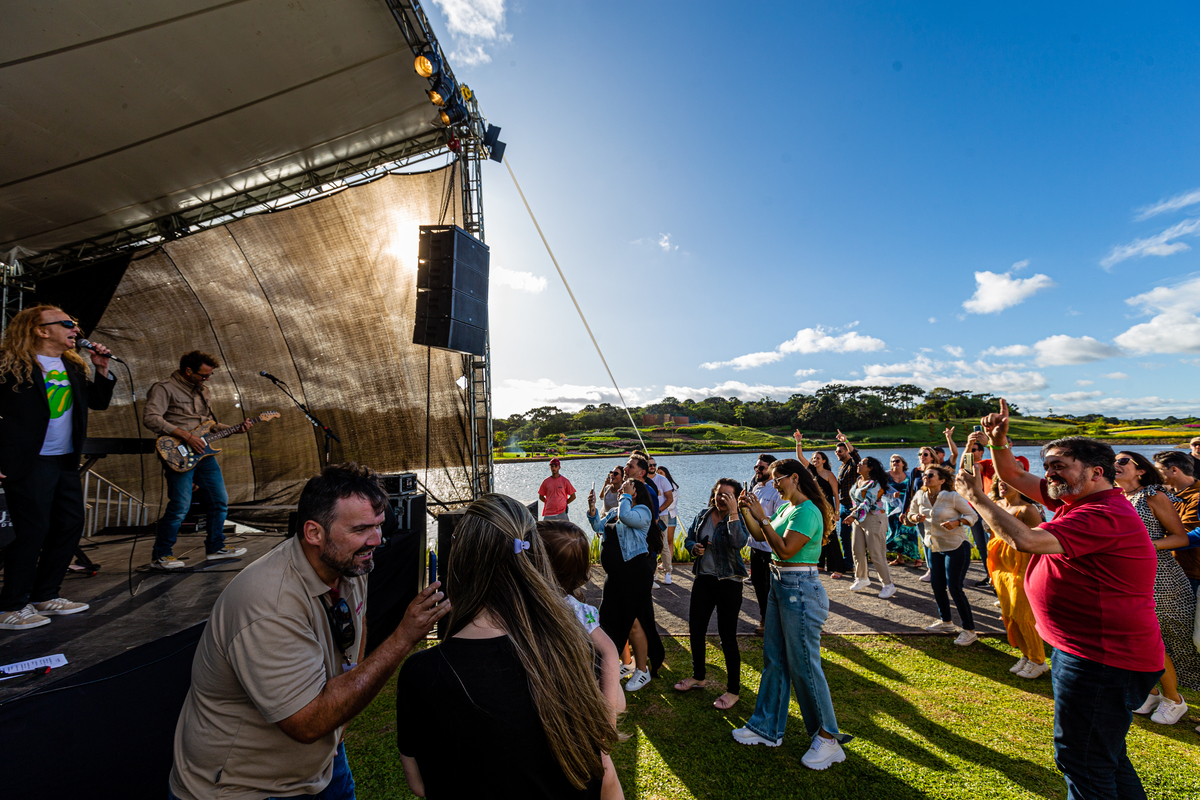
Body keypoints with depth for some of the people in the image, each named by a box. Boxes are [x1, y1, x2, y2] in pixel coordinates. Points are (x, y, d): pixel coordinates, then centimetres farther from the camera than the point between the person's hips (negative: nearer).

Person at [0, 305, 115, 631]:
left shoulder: (74, 366, 12)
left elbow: (98, 402, 16)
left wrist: (102, 369, 2)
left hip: (67, 462, 7)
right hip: (28, 463, -7)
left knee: (70, 525, 11)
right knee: (32, 531, -4)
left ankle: (44, 596, 26)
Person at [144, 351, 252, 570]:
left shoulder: (203, 392, 19)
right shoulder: (165, 389, -5)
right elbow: (150, 418, -17)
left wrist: (236, 428, 9)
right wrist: (184, 435, -21)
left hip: (203, 453, 8)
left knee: (220, 502, 9)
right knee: (180, 506, -10)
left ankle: (215, 547, 23)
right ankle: (160, 555, 7)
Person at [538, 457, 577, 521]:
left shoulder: (565, 481, 0)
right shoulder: (546, 482, 5)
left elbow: (573, 496, 6)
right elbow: (541, 496, 14)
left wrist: (564, 504, 0)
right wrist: (549, 503, 4)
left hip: (562, 513, -2)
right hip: (548, 514, 2)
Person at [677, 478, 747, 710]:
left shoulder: (739, 519, -12)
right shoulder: (703, 516, 3)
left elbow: (738, 542, -32)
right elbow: (689, 539, 13)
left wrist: (733, 512, -34)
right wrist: (694, 547, -9)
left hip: (728, 582, -6)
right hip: (703, 579, 6)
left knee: (727, 637, 2)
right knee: (695, 630, 15)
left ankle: (733, 690, 21)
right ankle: (698, 677, 38)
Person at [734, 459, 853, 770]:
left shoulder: (808, 511, -18)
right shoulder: (786, 508, 10)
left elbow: (786, 549, -23)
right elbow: (760, 535, 14)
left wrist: (762, 517, -20)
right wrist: (746, 511, 1)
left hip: (800, 590, -9)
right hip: (780, 586, 9)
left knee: (804, 664, 2)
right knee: (774, 659, 16)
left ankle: (828, 737, 20)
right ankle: (768, 727, 30)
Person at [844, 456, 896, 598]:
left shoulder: (874, 484, -17)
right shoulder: (858, 480, 9)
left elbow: (868, 503, -25)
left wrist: (854, 516, -31)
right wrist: (853, 515, 15)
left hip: (874, 519, -8)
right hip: (858, 519, 8)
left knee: (876, 554, -4)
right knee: (858, 551, 11)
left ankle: (888, 585, 10)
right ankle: (862, 579, 28)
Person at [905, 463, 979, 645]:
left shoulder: (953, 497, -19)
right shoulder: (920, 496, -3)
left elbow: (973, 515, -10)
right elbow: (911, 513, 12)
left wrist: (956, 523, -27)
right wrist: (916, 517, -11)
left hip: (956, 547, -6)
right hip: (934, 548, 6)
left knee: (955, 588, -5)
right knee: (937, 586, 15)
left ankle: (970, 631, 10)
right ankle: (945, 621, 35)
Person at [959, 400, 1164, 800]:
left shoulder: (1104, 515, -25)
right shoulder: (1075, 499, 6)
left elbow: (1025, 540, -35)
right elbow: (1014, 476, 13)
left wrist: (976, 497, -24)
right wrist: (998, 442, -5)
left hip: (1104, 660, -10)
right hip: (1087, 651, 10)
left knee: (1082, 760, 4)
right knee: (1102, 753, 26)